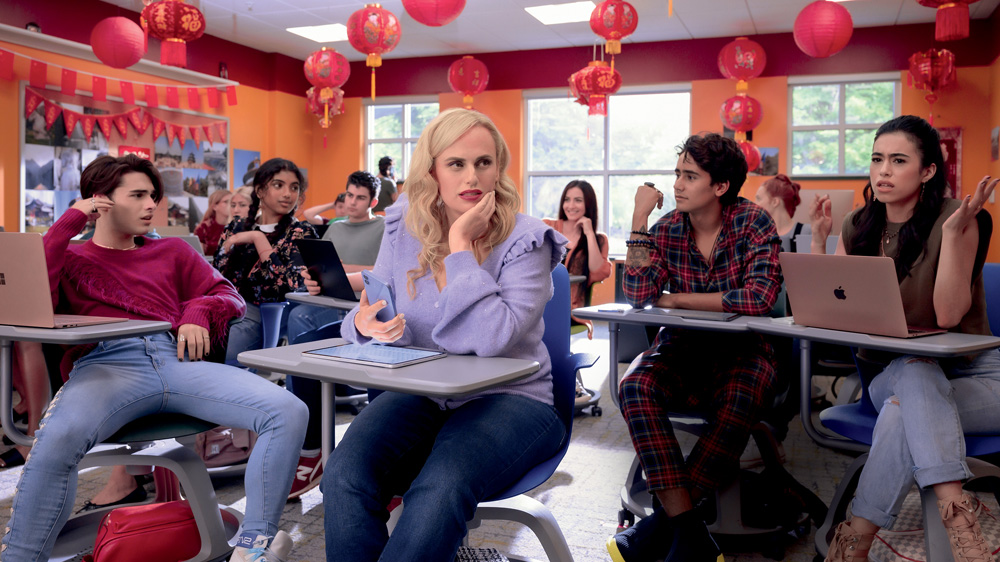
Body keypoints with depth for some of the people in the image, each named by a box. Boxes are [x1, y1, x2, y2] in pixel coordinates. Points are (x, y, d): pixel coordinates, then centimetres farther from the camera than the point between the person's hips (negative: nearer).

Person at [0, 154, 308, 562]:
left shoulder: (170, 251, 30)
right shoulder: (71, 258, 23)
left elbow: (226, 294, 23)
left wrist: (197, 312, -1)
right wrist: (70, 221, 6)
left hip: (177, 359, 3)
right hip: (106, 364, -2)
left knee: (289, 412, -21)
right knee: (58, 438, -40)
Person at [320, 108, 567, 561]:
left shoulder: (525, 241, -10)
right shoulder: (403, 229, 3)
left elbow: (491, 339, -25)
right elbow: (368, 317, 10)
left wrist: (461, 246, -20)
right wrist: (366, 324, -15)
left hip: (508, 396, -3)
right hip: (420, 393, 4)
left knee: (441, 488, -33)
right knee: (344, 477, -25)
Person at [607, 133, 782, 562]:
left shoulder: (753, 223, -6)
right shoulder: (667, 229, 2)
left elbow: (759, 297, -21)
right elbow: (638, 296, -11)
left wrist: (676, 299, -14)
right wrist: (639, 219, -12)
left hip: (742, 351, -2)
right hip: (683, 350, 2)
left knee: (739, 405, -35)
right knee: (636, 387, -29)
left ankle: (662, 523, -20)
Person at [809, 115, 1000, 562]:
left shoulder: (956, 218, -9)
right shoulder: (857, 227, 5)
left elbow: (948, 316, -18)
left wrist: (953, 231, -26)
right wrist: (819, 241, -5)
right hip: (888, 373, 3)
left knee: (904, 413, -34)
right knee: (916, 371, -34)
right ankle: (958, 516, -38)